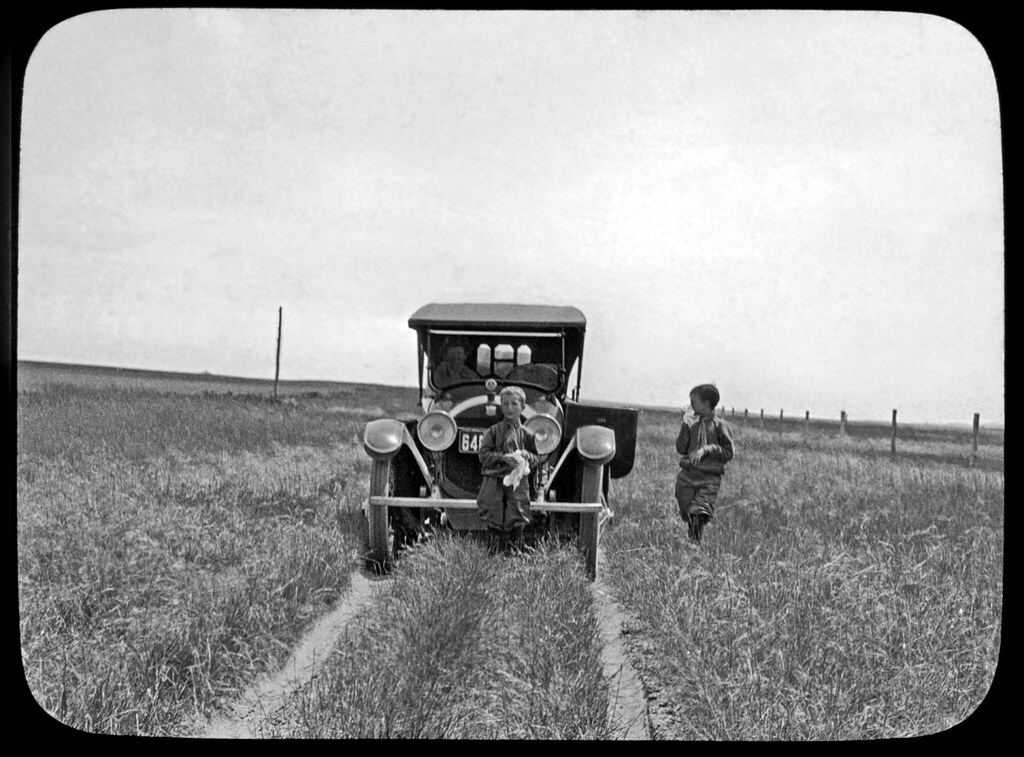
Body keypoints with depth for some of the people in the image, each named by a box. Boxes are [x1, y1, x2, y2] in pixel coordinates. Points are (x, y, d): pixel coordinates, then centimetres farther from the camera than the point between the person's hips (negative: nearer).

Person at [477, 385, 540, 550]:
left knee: (516, 522, -1)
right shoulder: (493, 431, 4)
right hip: (494, 480, -1)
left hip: (518, 482, 1)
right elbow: (483, 454, -5)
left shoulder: (527, 434, 8)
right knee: (494, 523, 1)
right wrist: (503, 457, -19)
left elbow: (536, 459, 12)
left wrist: (526, 455, -10)